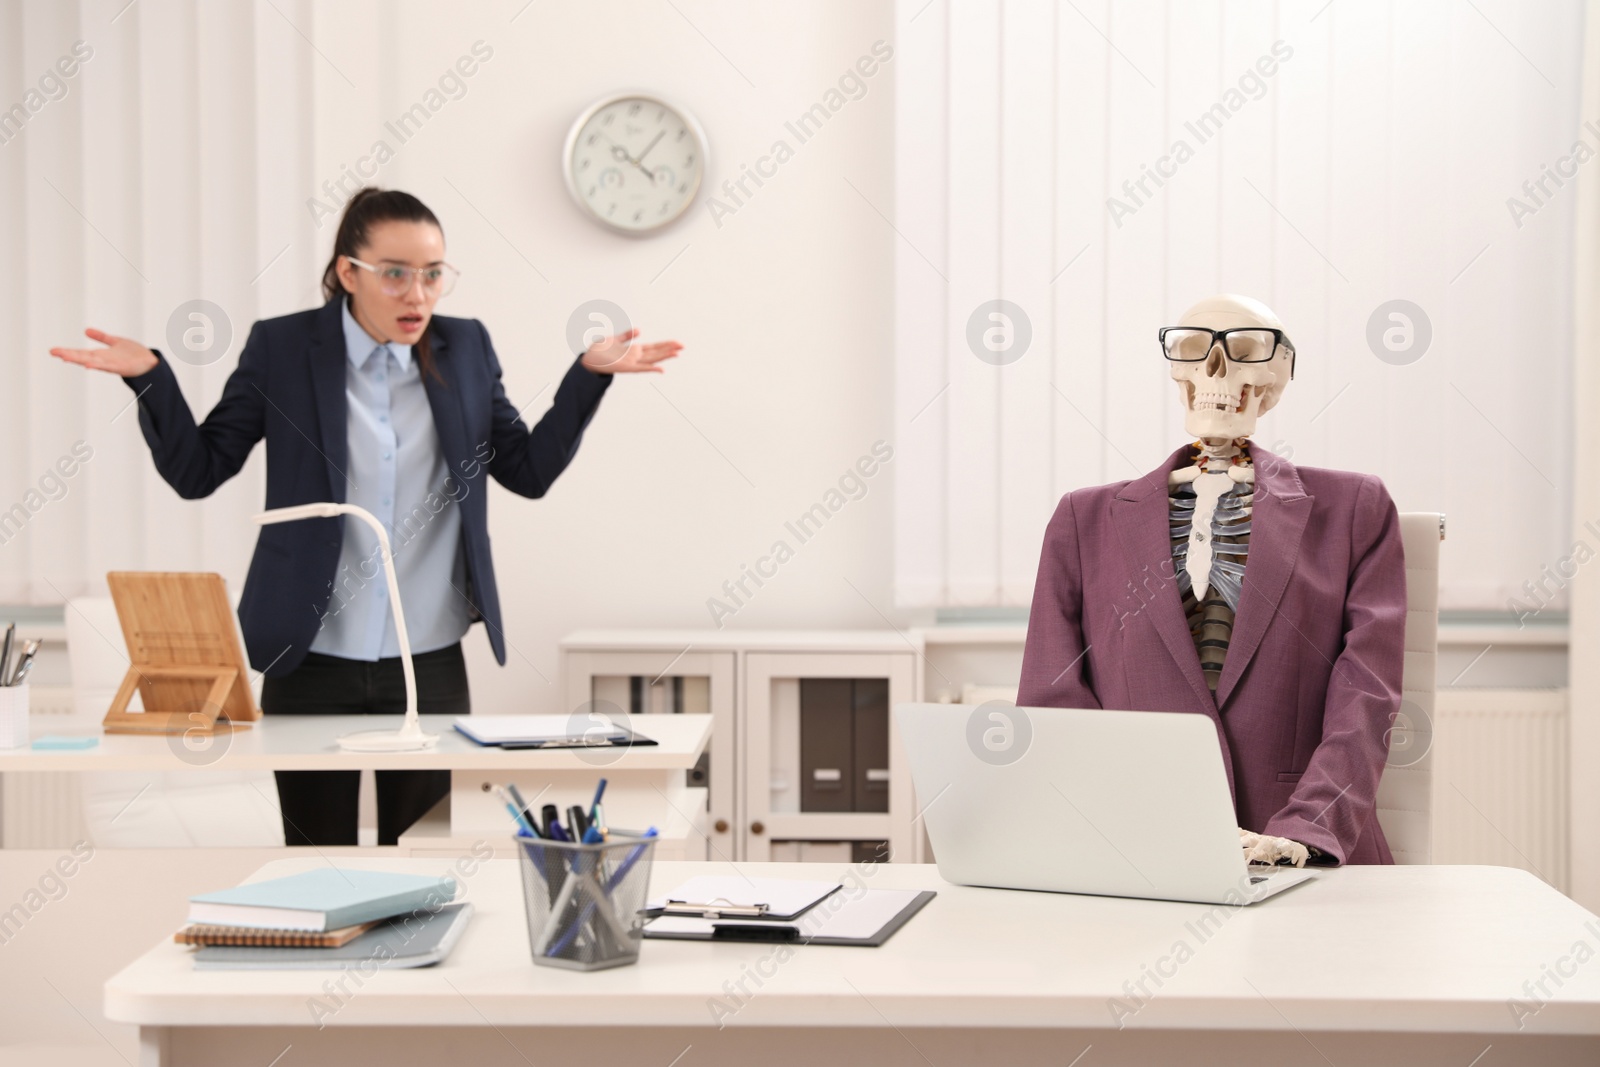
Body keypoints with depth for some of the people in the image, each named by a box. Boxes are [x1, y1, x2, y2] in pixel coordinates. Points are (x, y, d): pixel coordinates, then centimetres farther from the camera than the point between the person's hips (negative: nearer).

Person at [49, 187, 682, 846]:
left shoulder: (466, 348, 3)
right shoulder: (283, 347, -3)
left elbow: (529, 471, 7)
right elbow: (197, 471, -1)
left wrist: (590, 372, -3)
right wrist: (151, 377, -16)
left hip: (432, 666, 2)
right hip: (313, 666, -1)